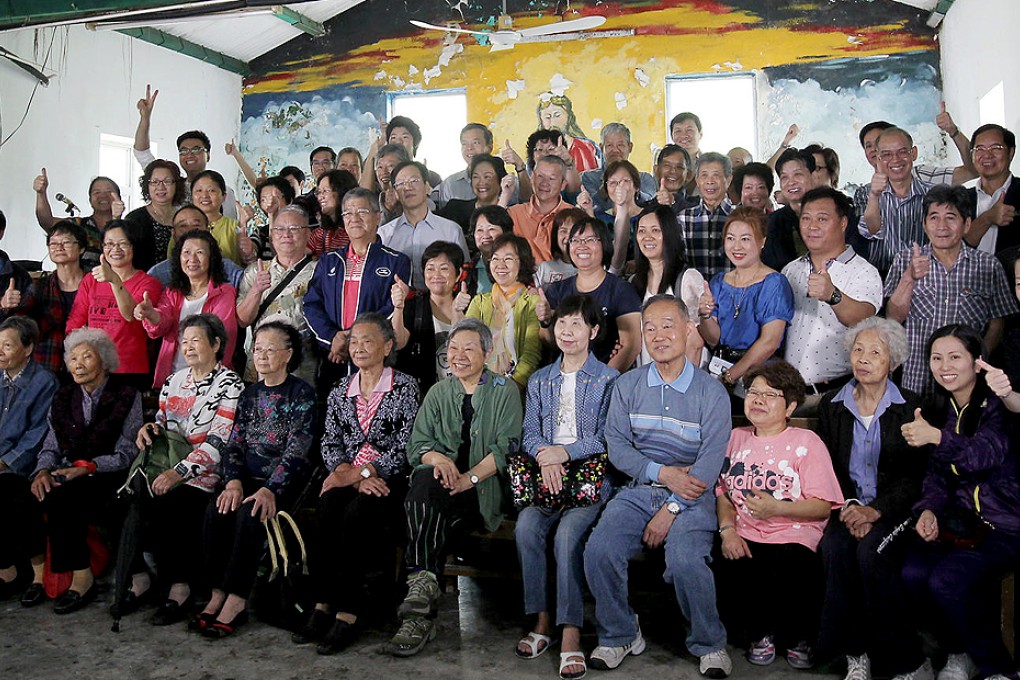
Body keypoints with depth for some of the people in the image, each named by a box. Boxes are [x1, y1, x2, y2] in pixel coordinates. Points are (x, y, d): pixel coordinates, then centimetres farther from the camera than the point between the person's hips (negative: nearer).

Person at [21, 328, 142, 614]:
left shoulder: (126, 397, -2)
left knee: (60, 501, -31)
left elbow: (126, 454, -6)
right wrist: (43, 471, -8)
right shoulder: (64, 397, 15)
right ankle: (38, 572, -9)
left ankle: (82, 578, -18)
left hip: (106, 479, -5)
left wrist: (85, 468, -19)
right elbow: (51, 447, 13)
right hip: (66, 474, 5)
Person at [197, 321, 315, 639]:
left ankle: (235, 601, -20)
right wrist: (233, 481, -10)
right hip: (249, 478, 5)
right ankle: (218, 594, -14)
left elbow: (296, 450, -13)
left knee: (249, 515, -29)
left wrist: (270, 490, -24)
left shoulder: (302, 393, -4)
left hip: (285, 482, -5)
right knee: (216, 512, -21)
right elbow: (234, 443, 9)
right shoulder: (250, 393, 14)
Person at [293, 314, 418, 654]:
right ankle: (324, 604, -24)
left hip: (390, 478, -4)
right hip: (349, 477, 4)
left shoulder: (405, 387, 1)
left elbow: (407, 448, -7)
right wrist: (354, 476, -10)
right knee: (328, 507, -28)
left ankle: (347, 611, -24)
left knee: (356, 512, -32)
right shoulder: (340, 391, 17)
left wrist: (360, 472, -14)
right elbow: (330, 444, 9)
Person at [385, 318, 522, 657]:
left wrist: (469, 478, -18)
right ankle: (425, 585, -38)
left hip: (486, 486, -3)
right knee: (423, 478, -35)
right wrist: (437, 458, -15)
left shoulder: (505, 390, 8)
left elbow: (506, 447, -4)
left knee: (431, 520, -32)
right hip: (441, 479, 3)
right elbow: (416, 444, 10)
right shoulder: (438, 392, 20)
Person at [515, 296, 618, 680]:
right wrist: (545, 457, -12)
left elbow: (608, 438, -4)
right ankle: (542, 621, -13)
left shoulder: (608, 379, 5)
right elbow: (529, 433, 9)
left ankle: (571, 634, -23)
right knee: (526, 525, -25)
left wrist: (563, 452, -16)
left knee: (568, 532, -30)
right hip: (545, 474, 4)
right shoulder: (539, 381, 19)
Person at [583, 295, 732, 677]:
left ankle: (710, 644, 0)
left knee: (686, 561, -29)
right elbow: (616, 445, 2)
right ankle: (619, 635, 5)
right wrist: (664, 473, -13)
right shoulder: (627, 385, 9)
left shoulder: (711, 392, -1)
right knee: (599, 551, -21)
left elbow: (712, 459, -8)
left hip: (691, 496, -3)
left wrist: (671, 509, -17)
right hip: (637, 491, 3)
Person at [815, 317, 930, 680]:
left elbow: (915, 476, -4)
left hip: (894, 508, -2)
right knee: (834, 548, -28)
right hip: (849, 504, 3)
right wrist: (848, 505, -9)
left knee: (871, 552, -31)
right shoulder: (832, 405, 10)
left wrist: (876, 510, -17)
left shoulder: (910, 407, 0)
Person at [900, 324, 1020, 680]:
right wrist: (928, 510, -10)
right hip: (961, 518, 6)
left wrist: (937, 437, -43)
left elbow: (985, 454, -28)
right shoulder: (938, 410, 9)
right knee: (913, 574, -18)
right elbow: (937, 473, 8)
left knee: (946, 580, -25)